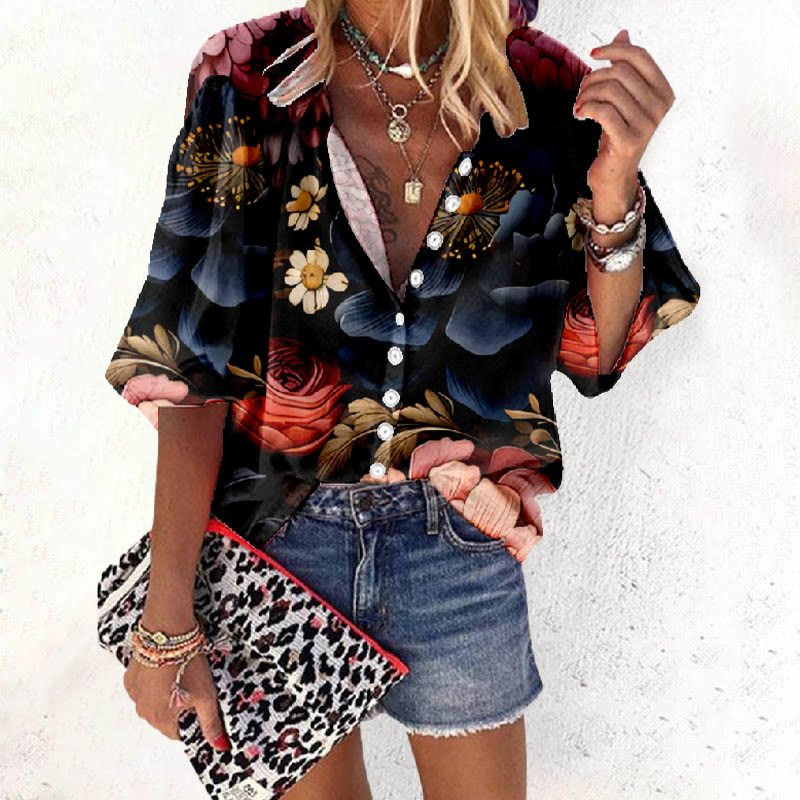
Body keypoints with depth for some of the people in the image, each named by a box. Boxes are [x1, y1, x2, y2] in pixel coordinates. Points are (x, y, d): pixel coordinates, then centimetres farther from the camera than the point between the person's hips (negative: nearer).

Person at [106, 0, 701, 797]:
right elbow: (193, 369, -12)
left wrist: (615, 188, -19)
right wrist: (167, 619, -11)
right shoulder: (247, 85, -12)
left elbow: (595, 356, -2)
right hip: (275, 531, 0)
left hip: (460, 544, 1)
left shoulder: (543, 93, -8)